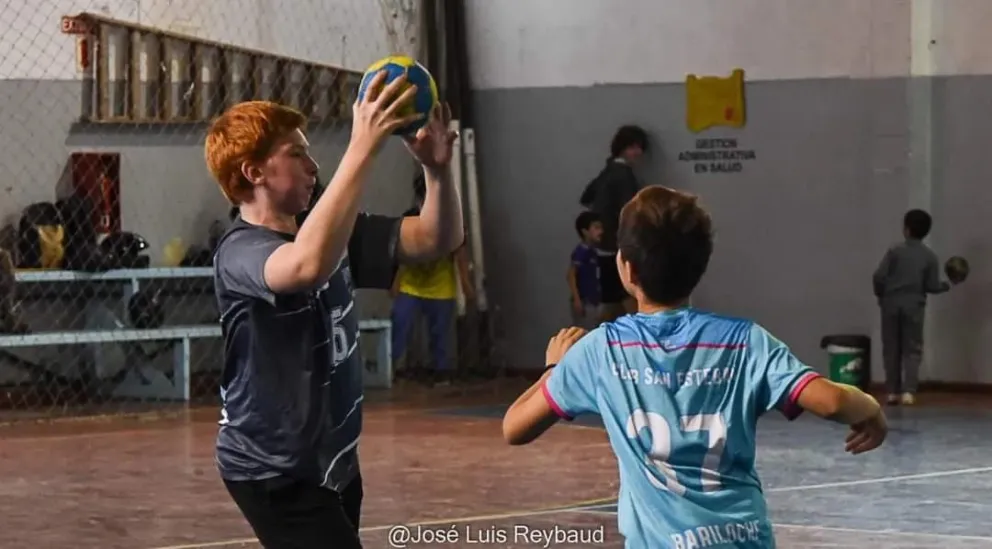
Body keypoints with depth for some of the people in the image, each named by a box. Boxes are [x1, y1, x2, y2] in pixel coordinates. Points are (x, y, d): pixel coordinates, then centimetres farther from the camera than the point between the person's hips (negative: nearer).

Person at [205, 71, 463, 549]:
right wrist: (362, 148, -42)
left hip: (332, 458, 9)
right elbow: (308, 265, -43)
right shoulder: (240, 253, -20)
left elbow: (437, 240, 4)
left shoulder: (330, 235, 6)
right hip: (274, 468, -9)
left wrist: (436, 167, -16)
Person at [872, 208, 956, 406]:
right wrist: (946, 285, 18)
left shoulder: (895, 251, -4)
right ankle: (908, 391, -11)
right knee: (912, 349, 4)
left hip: (891, 304, 0)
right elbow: (932, 286, -3)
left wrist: (880, 294, 9)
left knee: (892, 349, 8)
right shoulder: (930, 256, 0)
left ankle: (892, 392, 9)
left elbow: (879, 276, -9)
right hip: (914, 306, 0)